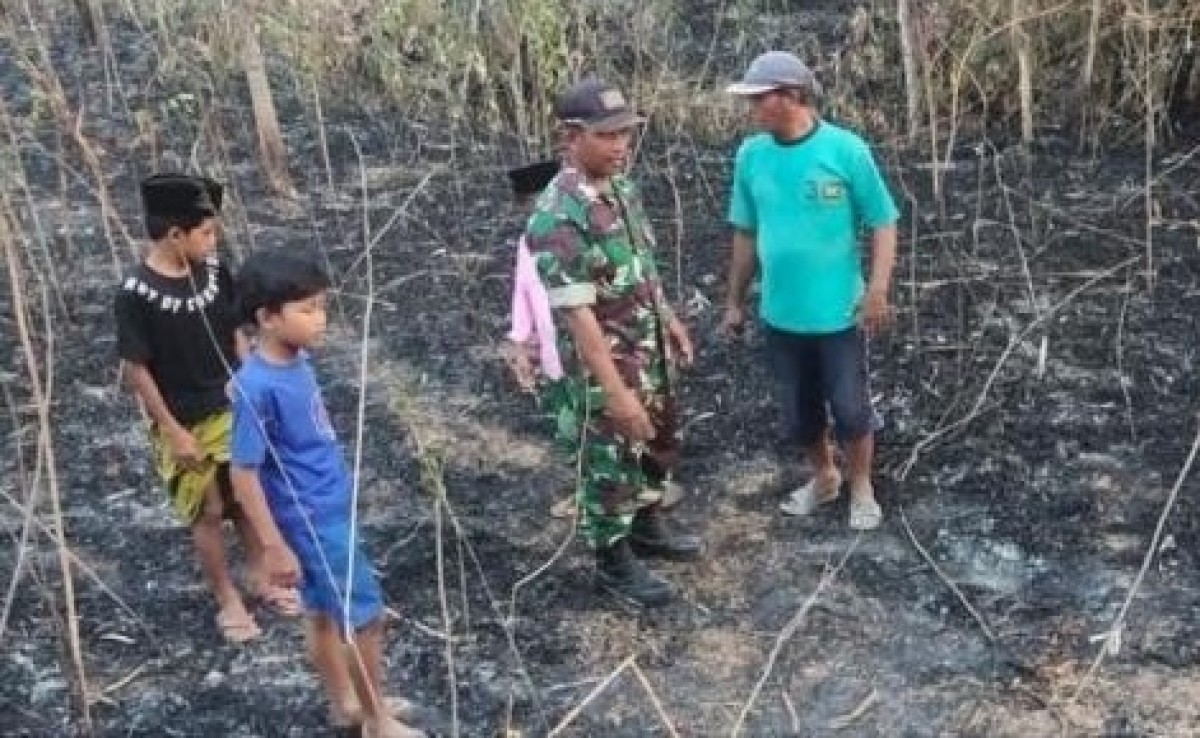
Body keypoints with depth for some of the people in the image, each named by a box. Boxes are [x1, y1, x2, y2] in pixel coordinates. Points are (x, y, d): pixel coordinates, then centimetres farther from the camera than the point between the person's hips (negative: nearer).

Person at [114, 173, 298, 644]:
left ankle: (260, 578, 37)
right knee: (208, 512, 9)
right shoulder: (136, 293, -22)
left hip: (233, 409, 5)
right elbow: (135, 369, -17)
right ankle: (227, 600, 27)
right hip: (186, 425, -5)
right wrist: (173, 431, -15)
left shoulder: (214, 270, -6)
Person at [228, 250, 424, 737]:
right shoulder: (257, 387, -26)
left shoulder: (296, 360, -2)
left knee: (323, 612, 21)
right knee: (365, 616, 5)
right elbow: (243, 473, -21)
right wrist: (275, 547, -18)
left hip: (332, 509, 7)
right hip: (312, 522, -7)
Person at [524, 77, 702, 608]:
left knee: (656, 448, 25)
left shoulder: (620, 187, 0)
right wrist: (616, 392, -27)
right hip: (603, 370, -9)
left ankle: (647, 529, 47)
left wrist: (670, 320, 21)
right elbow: (578, 314, -28)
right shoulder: (559, 217, -28)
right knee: (609, 468, 10)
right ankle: (614, 562, 29)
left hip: (651, 356, 9)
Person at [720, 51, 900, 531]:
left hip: (839, 311, -4)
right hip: (780, 313, 4)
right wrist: (735, 301, 11)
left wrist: (878, 290, -16)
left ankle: (861, 489, 33)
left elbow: (883, 223, -7)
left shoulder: (846, 150, -15)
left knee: (850, 409, 9)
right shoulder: (751, 156, -3)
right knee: (799, 412, 17)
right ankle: (824, 477, 43)